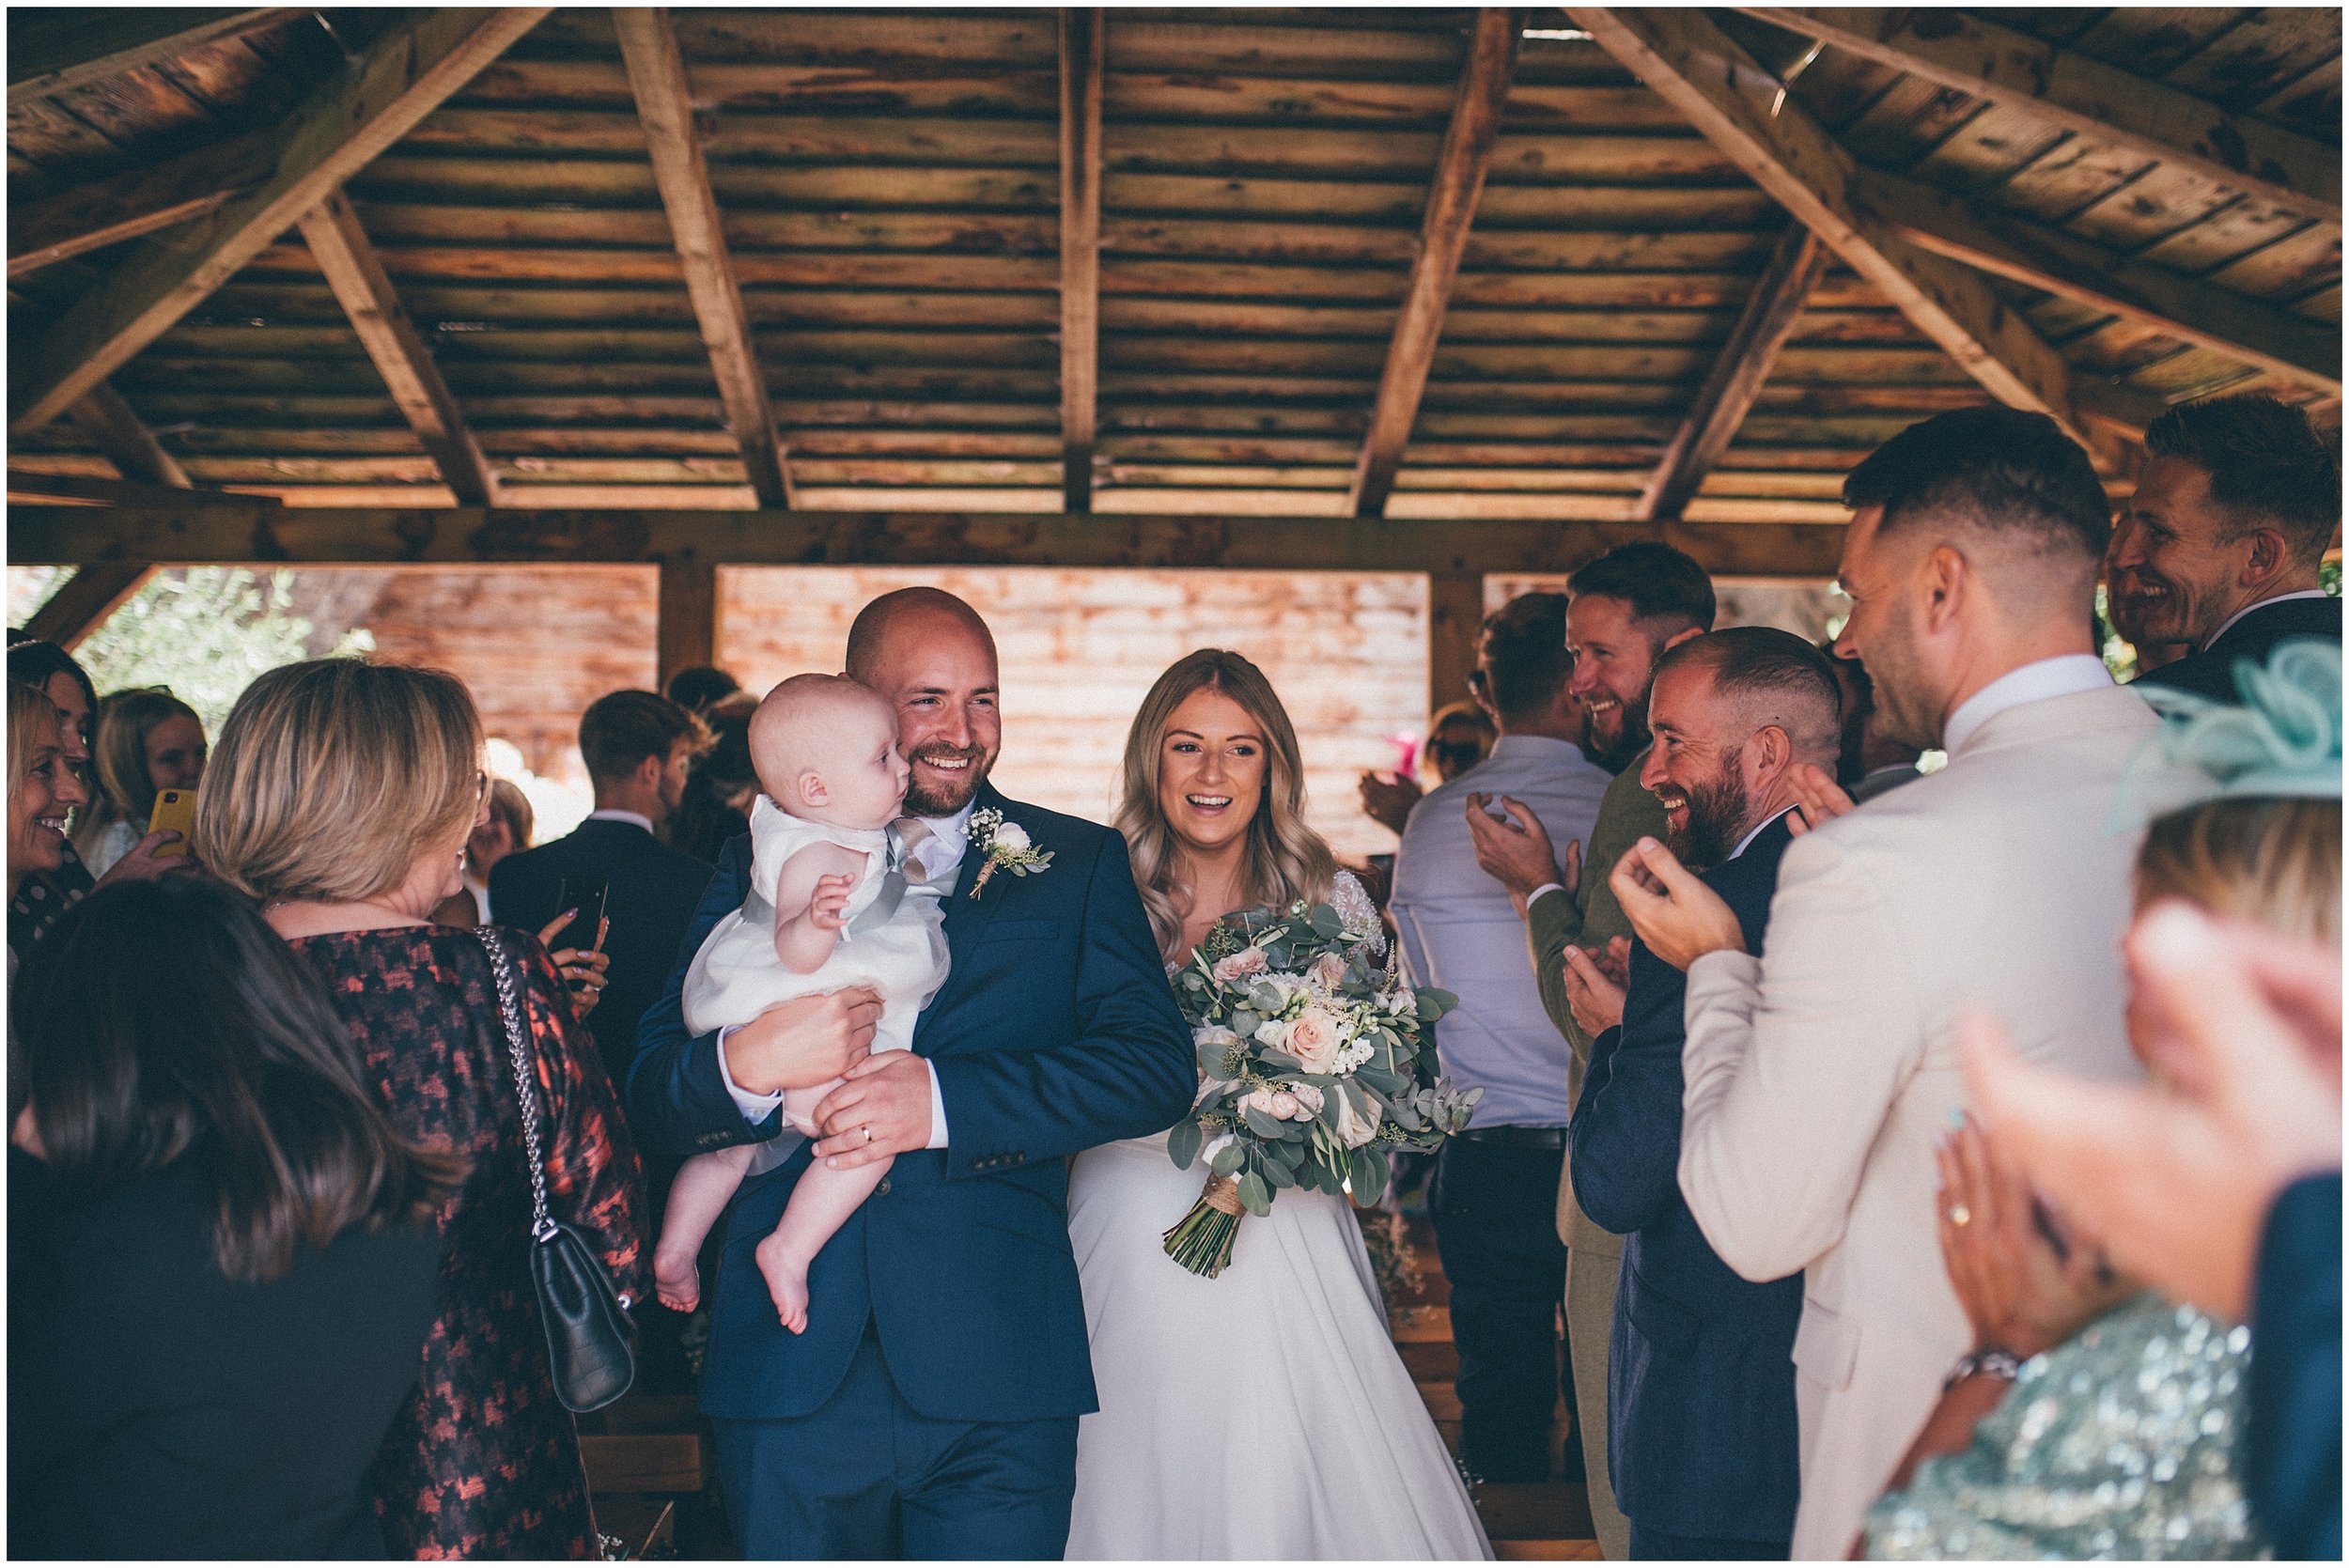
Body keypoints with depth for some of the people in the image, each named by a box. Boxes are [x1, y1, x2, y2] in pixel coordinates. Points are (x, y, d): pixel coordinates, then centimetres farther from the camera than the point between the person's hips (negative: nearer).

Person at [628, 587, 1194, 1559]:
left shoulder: (1078, 865, 7)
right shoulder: (763, 866, 9)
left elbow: (1157, 1063, -6)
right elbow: (651, 1102, 3)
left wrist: (946, 1098, -18)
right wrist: (746, 1066, -21)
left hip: (996, 1376, -1)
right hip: (790, 1373, 1)